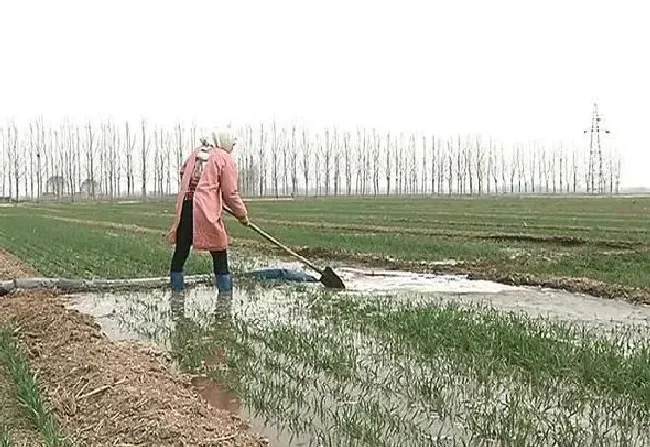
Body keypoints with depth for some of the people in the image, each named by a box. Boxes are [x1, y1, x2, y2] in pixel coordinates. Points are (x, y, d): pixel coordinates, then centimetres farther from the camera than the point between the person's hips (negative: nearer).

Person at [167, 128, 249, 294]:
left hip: (185, 206, 6)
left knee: (181, 252, 13)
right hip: (207, 210, -6)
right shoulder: (226, 160, 0)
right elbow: (230, 193, -2)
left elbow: (183, 171, 29)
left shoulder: (196, 152, 17)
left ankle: (176, 288, 22)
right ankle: (225, 290, 4)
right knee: (219, 254, 3)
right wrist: (242, 214, 10)